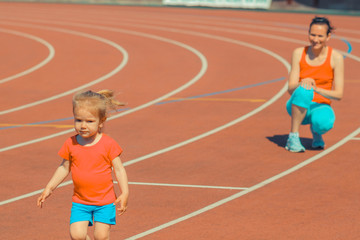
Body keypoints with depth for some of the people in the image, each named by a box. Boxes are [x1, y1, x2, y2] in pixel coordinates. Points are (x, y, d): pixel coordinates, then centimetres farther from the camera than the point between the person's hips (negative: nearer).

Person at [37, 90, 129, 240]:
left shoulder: (108, 144, -10)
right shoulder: (71, 144, -1)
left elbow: (119, 169, -6)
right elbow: (64, 168, 12)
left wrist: (124, 193, -15)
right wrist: (49, 188, 8)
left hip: (105, 201, -2)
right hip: (80, 202, 2)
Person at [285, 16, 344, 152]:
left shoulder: (336, 58, -7)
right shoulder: (299, 53, -2)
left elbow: (339, 94, -10)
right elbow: (291, 88, -6)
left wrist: (317, 89, -28)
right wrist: (302, 84, -30)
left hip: (321, 106, 0)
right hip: (298, 106, 1)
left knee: (323, 122, -36)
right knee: (303, 90, -34)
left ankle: (316, 131, 3)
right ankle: (293, 137, -24)